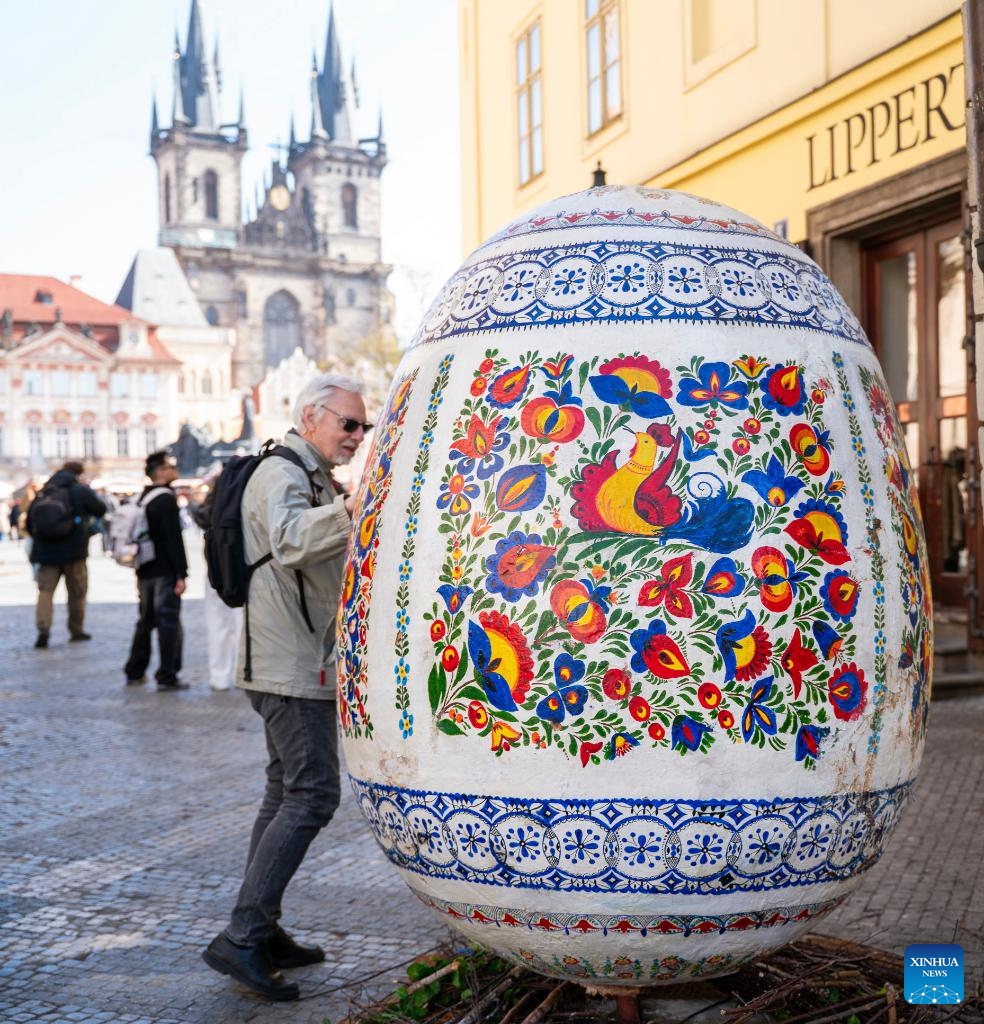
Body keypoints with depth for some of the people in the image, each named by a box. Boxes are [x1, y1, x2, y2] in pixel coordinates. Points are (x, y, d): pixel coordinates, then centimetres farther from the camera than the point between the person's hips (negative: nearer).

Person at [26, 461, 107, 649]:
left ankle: (43, 629, -15)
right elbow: (101, 510, 4)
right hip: (73, 550, -3)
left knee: (45, 590, 3)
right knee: (77, 591, 11)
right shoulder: (81, 491, -6)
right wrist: (90, 491, 14)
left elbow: (29, 522, 10)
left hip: (46, 551, 3)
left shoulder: (43, 493, 7)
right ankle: (76, 630, 18)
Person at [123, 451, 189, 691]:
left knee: (146, 621, 16)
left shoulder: (140, 499, 13)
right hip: (165, 571, -8)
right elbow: (174, 539, -19)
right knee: (169, 623, -4)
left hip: (145, 571, 8)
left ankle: (134, 673, 21)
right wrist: (181, 574, -18)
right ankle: (167, 677, -3)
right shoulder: (166, 499, -13)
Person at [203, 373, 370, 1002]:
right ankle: (240, 939, -12)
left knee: (287, 794, 14)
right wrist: (347, 510, -51)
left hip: (300, 663, 11)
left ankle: (262, 933, 21)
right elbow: (290, 541, -36)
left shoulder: (316, 479, 20)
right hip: (292, 665, -11)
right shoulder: (282, 475, -13)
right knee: (312, 797, -13)